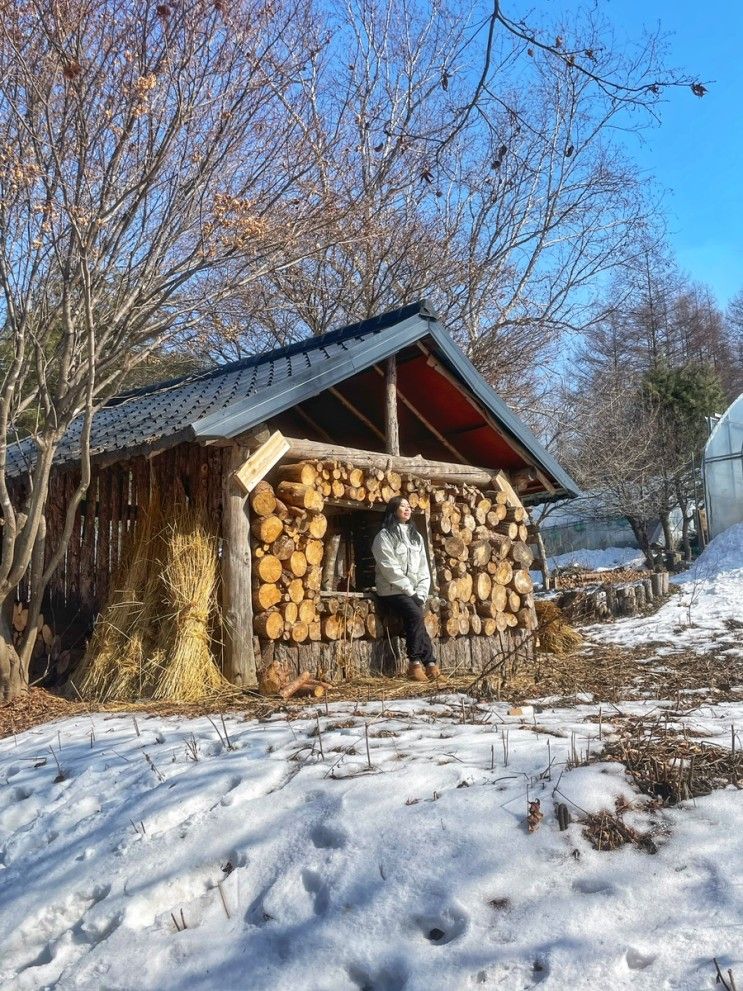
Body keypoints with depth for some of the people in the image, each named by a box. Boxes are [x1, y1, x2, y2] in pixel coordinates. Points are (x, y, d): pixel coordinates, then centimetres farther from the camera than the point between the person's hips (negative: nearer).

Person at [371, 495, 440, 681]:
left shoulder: (416, 536, 18)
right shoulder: (384, 536, -1)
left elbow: (423, 568, 13)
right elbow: (390, 569, -10)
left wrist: (421, 592, -2)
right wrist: (410, 591, -14)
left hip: (412, 593, 5)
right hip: (392, 591, -5)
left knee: (414, 618, -23)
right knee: (415, 615, -27)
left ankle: (416, 664, -19)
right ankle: (429, 662, -23)